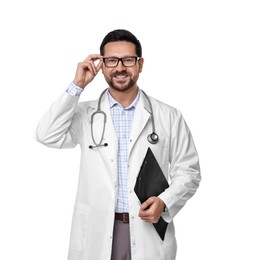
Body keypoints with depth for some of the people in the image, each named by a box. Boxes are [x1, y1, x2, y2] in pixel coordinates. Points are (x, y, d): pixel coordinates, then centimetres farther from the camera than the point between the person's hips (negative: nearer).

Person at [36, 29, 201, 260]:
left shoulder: (169, 117, 1)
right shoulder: (85, 114, 3)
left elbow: (188, 172, 4)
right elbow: (48, 136, -12)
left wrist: (164, 202, -14)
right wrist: (77, 86, -11)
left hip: (149, 233, 0)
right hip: (96, 235, 1)